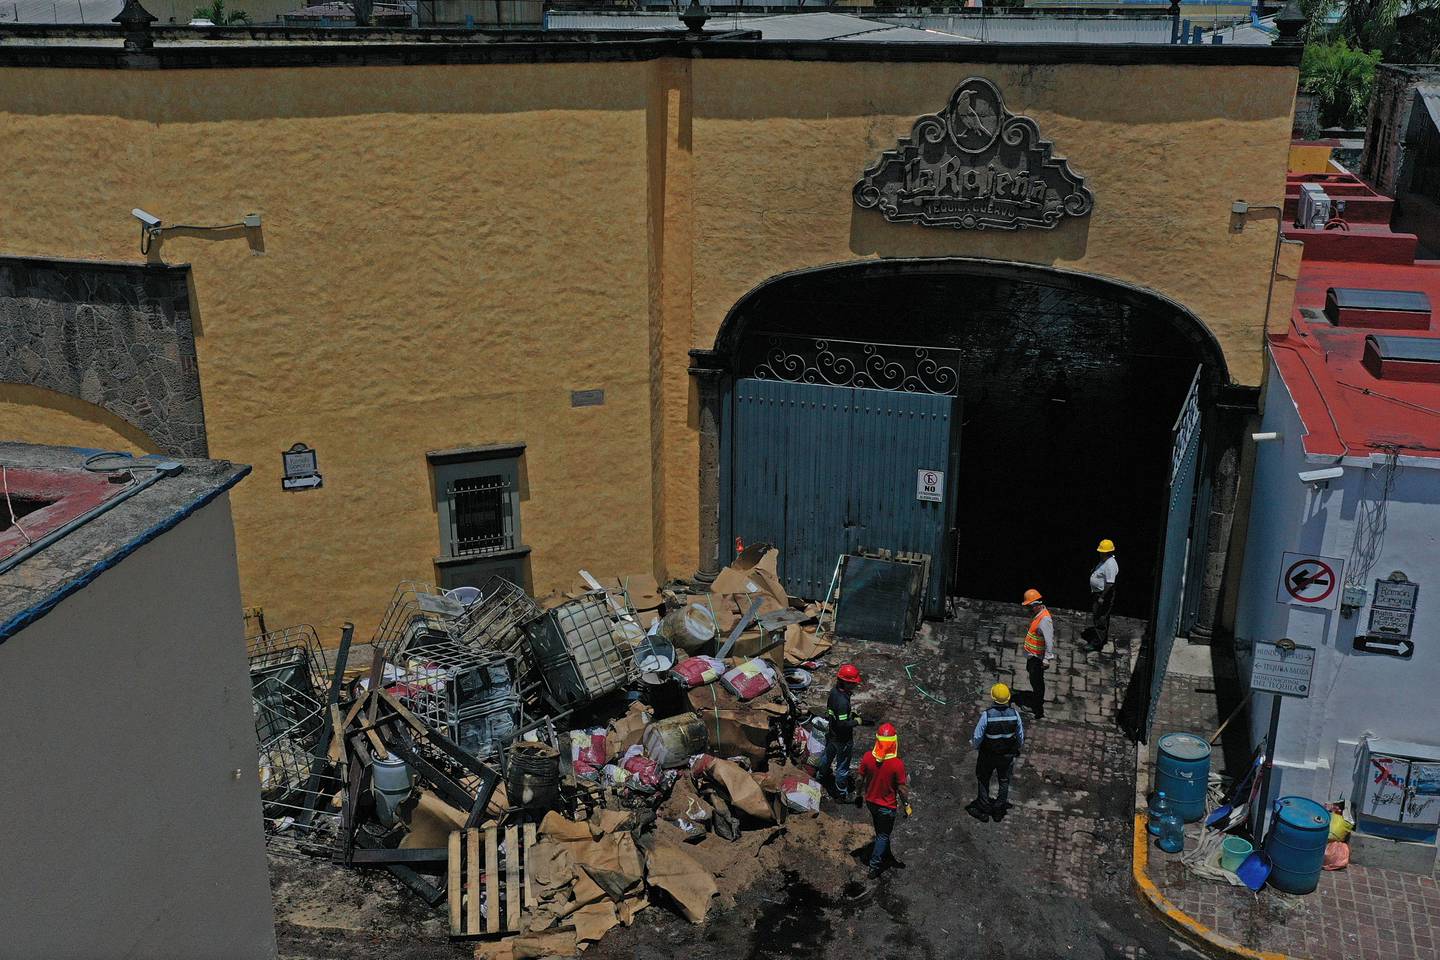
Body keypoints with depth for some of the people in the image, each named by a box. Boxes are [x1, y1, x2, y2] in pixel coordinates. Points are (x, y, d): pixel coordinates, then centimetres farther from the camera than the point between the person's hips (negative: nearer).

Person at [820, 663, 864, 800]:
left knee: (828, 755, 33)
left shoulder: (834, 690, -10)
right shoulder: (842, 701, -37)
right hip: (842, 739, -8)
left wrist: (850, 710, 4)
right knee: (842, 766, 11)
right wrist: (856, 722, -17)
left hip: (831, 733, 8)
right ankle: (842, 792, 28)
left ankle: (824, 773, 58)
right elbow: (842, 724, -33)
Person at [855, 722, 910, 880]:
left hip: (871, 801, 4)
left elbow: (861, 779, -5)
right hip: (888, 806, -4)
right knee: (884, 835, 17)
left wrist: (861, 795, 14)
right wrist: (906, 805, -1)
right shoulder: (897, 764, -30)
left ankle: (884, 850, 54)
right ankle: (874, 866, 23)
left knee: (880, 830, 30)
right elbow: (902, 789, -18)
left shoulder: (867, 758, -20)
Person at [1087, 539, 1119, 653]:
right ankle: (1104, 639, 33)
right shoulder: (1104, 561, 10)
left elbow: (1109, 583, -27)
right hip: (1097, 593, 11)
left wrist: (1102, 597, -26)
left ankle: (1097, 645, -6)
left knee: (1099, 619, -8)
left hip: (1104, 594, -11)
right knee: (1103, 618, 21)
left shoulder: (1110, 564, -23)